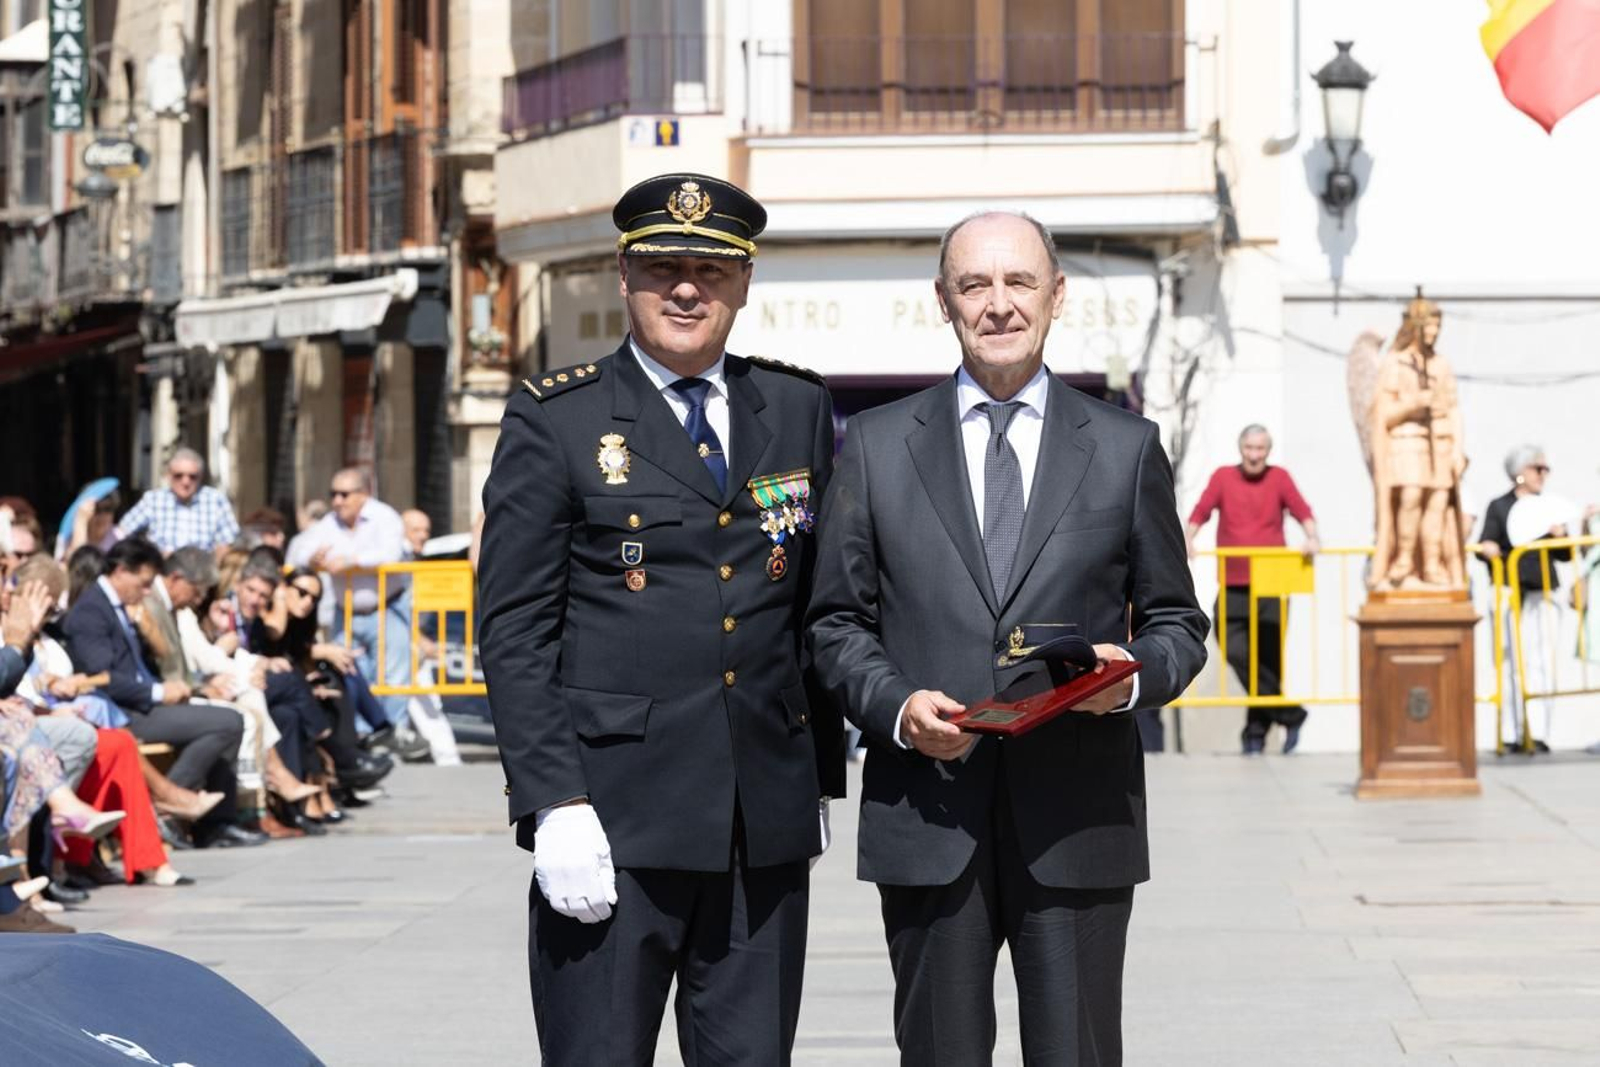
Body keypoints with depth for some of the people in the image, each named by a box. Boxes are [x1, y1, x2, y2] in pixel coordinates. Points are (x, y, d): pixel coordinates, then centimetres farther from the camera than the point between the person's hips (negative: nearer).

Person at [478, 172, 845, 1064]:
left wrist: (821, 780, 12)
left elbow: (819, 611, 15)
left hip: (766, 822, 4)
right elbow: (514, 628, -4)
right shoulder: (556, 420, 0)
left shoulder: (799, 411, 12)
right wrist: (553, 805, -12)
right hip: (615, 818, -3)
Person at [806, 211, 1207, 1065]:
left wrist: (1134, 674, -10)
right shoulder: (876, 446, 9)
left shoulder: (1126, 449, 9)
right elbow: (836, 622, 9)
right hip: (928, 823, 0)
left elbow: (1177, 622, 12)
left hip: (1076, 822, 0)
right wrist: (895, 705, -10)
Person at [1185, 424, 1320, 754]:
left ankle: (1256, 732, 16)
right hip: (1232, 587, 0)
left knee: (1268, 660, 3)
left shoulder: (1279, 478, 6)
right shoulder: (1223, 477, 6)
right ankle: (1290, 716, -4)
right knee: (1237, 652, -14)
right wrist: (1188, 539, -20)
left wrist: (1312, 538, -25)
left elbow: (1301, 510, -6)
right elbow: (1201, 512, -3)